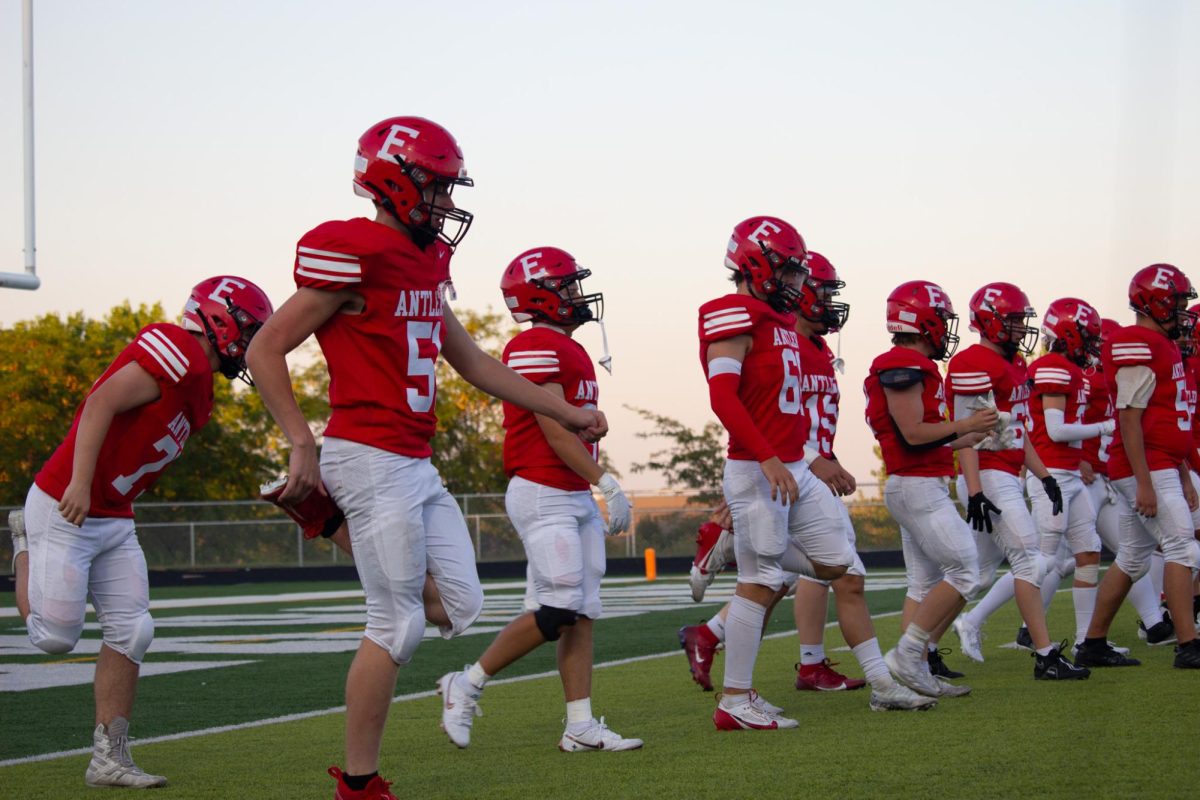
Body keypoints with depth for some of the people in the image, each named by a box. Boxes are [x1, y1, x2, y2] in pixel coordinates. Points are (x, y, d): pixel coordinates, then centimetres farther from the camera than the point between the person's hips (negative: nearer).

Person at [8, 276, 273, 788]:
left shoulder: (196, 381, 14)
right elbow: (101, 403, -25)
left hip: (114, 521, 10)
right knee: (55, 636, -5)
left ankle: (110, 759, 7)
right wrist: (80, 484, -31)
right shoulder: (178, 353, -17)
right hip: (65, 509, -10)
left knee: (131, 633, 2)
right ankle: (27, 544, 22)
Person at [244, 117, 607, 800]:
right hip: (372, 458, -9)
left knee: (460, 608, 6)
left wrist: (565, 412, 24)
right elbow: (265, 350, -11)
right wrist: (303, 445, -16)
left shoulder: (424, 264, 15)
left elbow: (473, 362, 24)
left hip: (417, 466, 9)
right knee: (400, 625, -5)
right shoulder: (358, 257, -13)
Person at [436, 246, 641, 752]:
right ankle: (467, 687, 1)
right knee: (557, 610, -13)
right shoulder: (534, 348, -13)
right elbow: (555, 430, -18)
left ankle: (581, 726, 4)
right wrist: (607, 483, -19)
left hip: (576, 498, 10)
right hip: (543, 495, -10)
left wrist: (599, 500, 19)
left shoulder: (571, 351, 18)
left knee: (581, 614, 5)